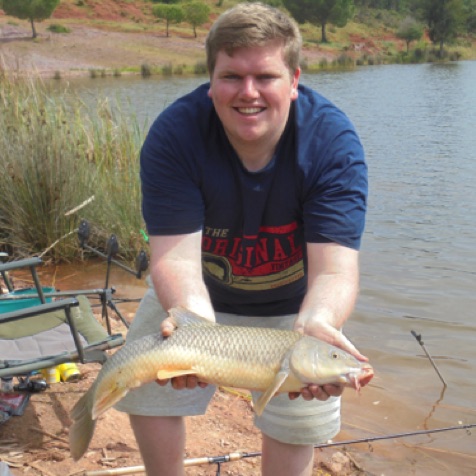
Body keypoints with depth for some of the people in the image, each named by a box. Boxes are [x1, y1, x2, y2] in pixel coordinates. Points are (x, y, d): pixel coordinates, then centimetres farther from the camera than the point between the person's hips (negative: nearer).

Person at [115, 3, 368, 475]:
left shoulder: (333, 140, -29)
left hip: (293, 303, 0)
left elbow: (334, 267, -35)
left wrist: (317, 325, -58)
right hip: (193, 295, 1)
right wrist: (193, 319, -55)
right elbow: (175, 254, -34)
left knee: (296, 424, 5)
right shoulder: (174, 134, -28)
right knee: (146, 391, 8)